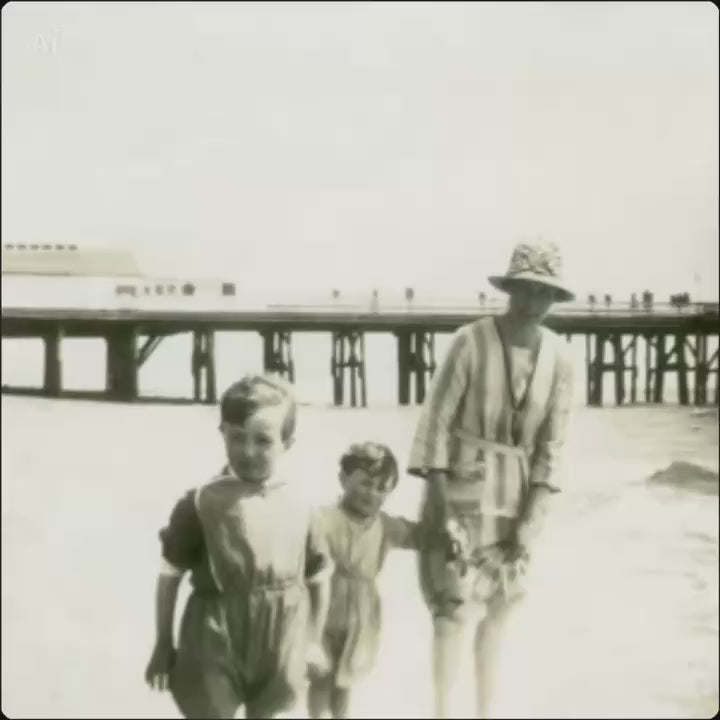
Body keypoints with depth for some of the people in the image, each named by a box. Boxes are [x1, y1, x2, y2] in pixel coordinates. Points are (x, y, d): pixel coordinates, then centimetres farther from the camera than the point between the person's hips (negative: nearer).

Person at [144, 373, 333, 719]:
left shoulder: (299, 506, -4)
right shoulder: (202, 502, -11)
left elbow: (319, 576, 8)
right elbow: (170, 574, -3)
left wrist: (313, 641, 12)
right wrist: (163, 643, 1)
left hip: (278, 649, 3)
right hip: (215, 645, -2)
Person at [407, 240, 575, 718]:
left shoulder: (559, 356, -5)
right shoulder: (471, 341, -15)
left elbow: (552, 443, -2)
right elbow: (437, 419, -12)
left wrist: (531, 521, -5)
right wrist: (435, 497, -15)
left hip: (519, 495, 4)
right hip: (463, 487, -4)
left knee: (499, 607, 14)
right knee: (456, 606, -5)